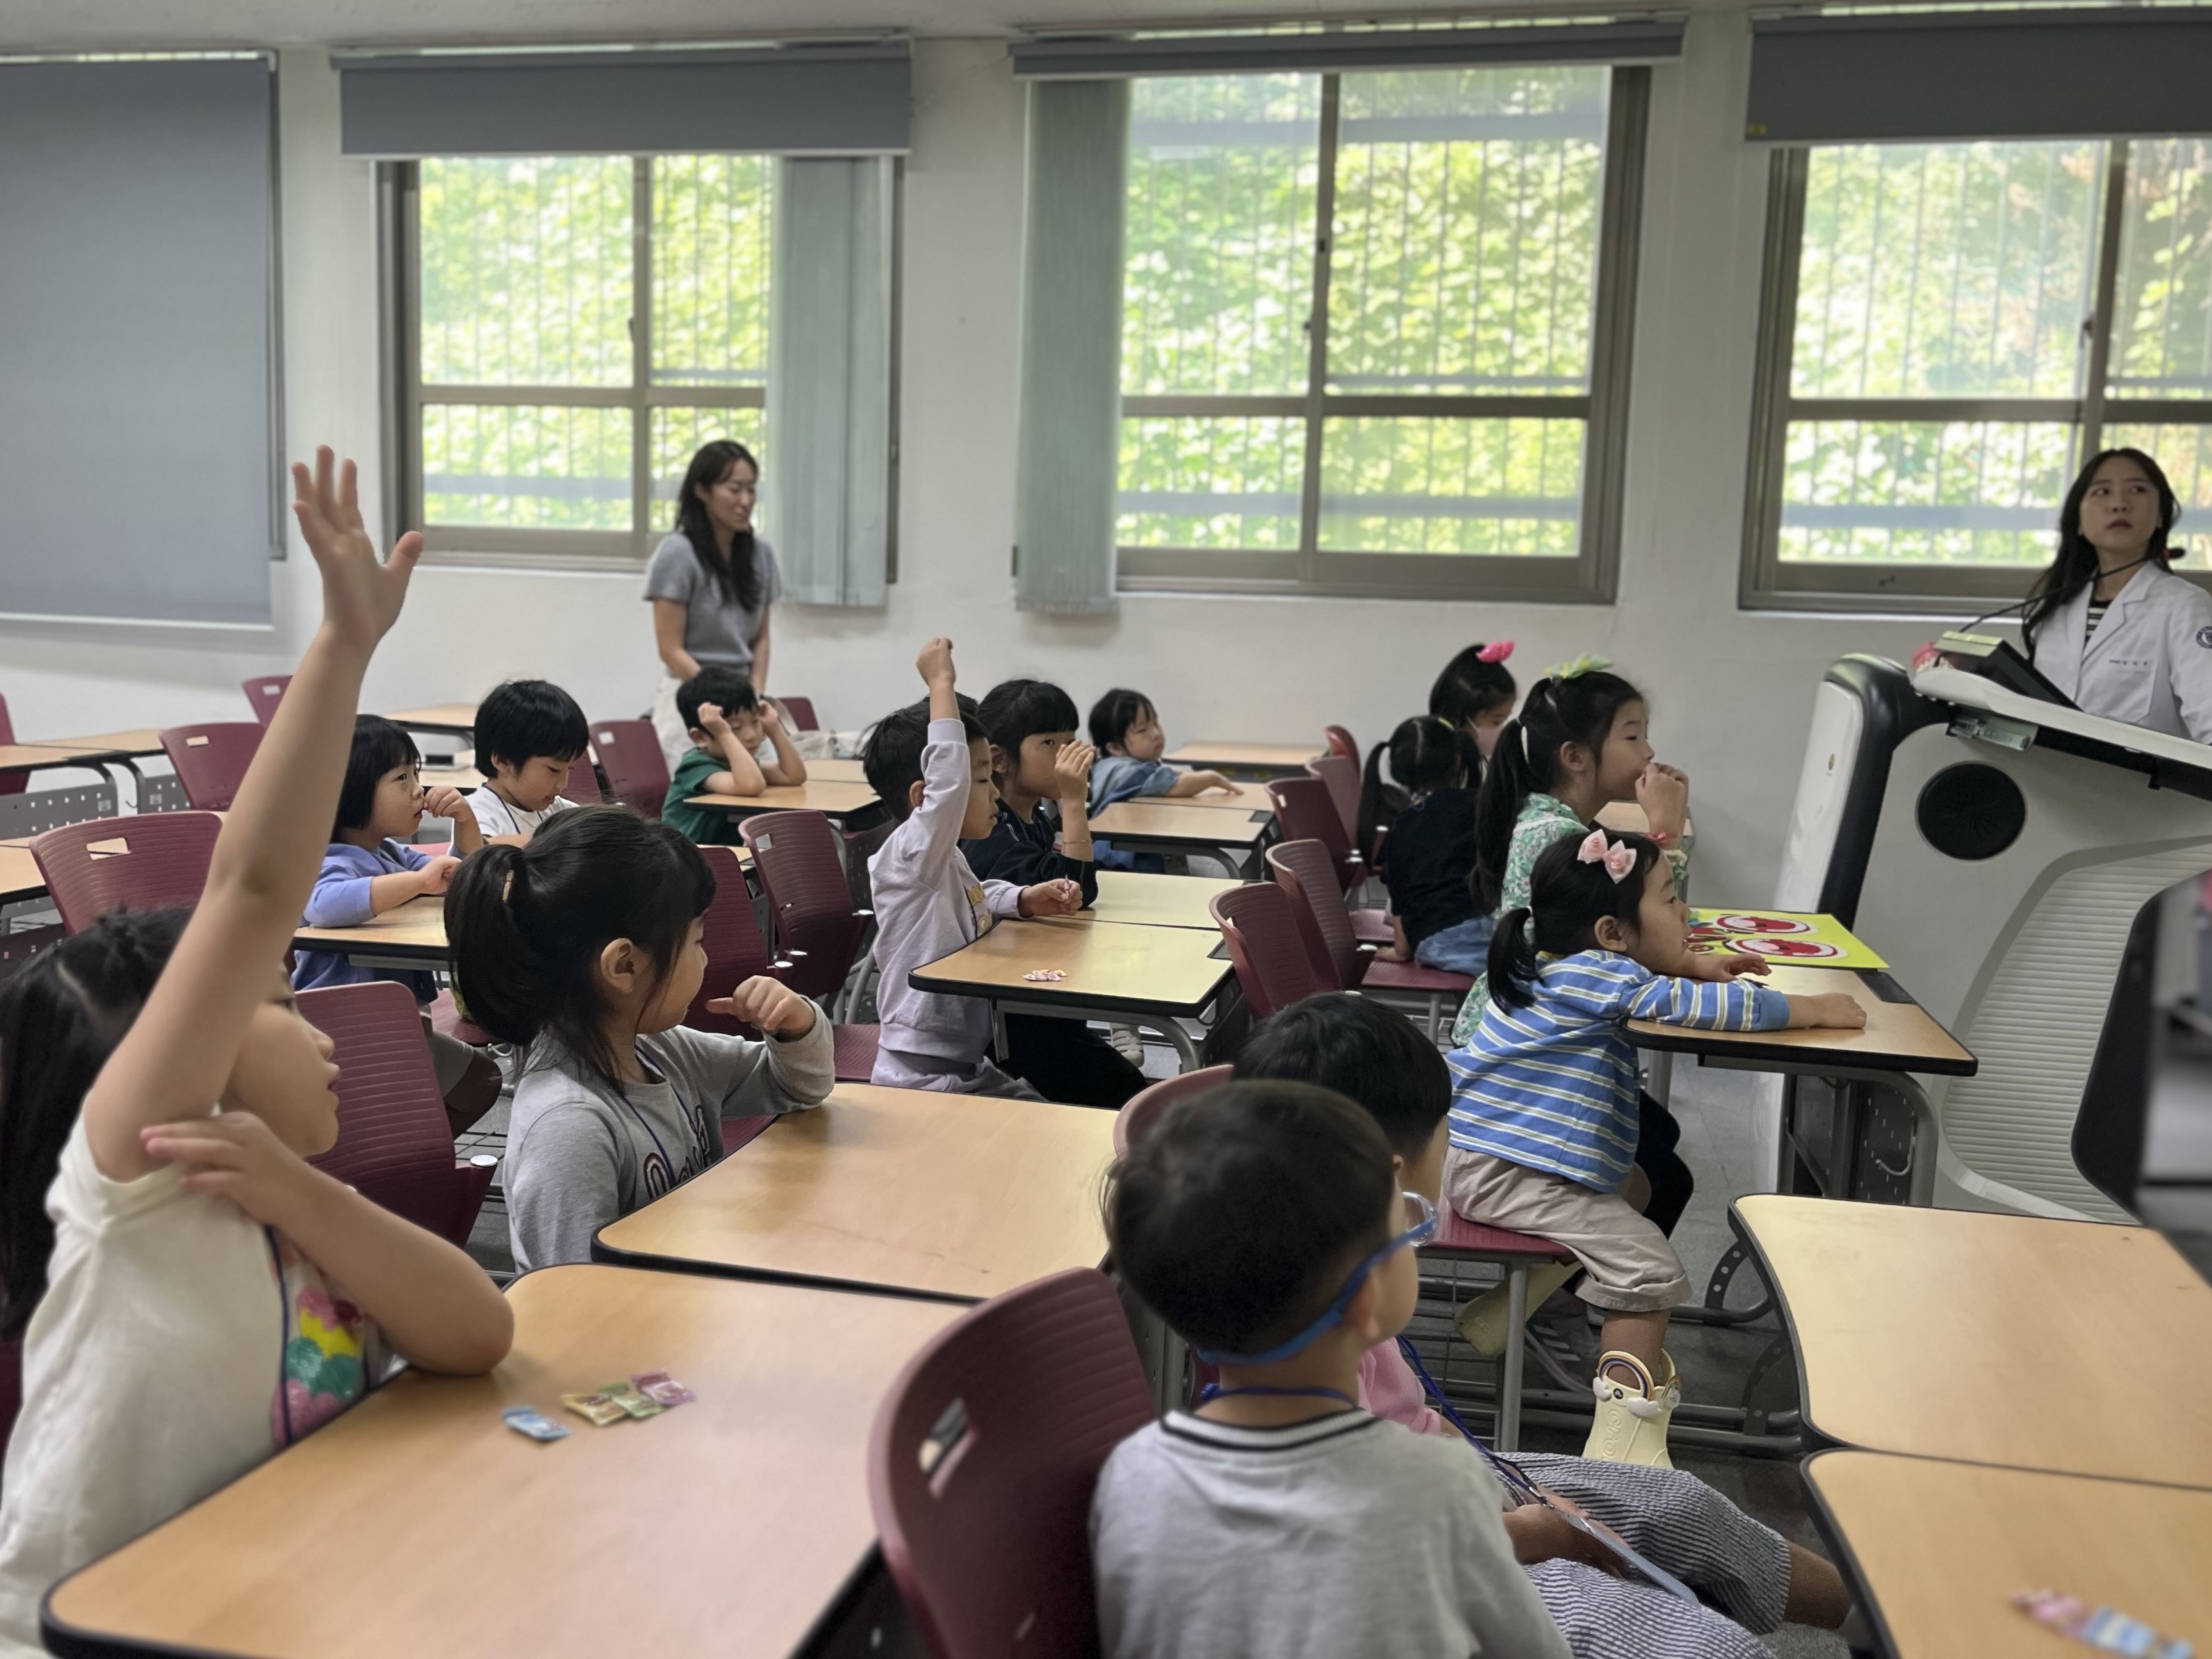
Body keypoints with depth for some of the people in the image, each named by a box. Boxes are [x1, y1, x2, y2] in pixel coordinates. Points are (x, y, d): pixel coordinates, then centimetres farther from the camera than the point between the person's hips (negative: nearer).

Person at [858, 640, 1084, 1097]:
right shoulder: (907, 856, -19)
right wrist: (941, 683, -29)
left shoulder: (950, 863, 10)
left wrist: (1025, 900, 13)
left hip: (971, 1067, 10)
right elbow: (948, 777, -37)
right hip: (921, 1078, -10)